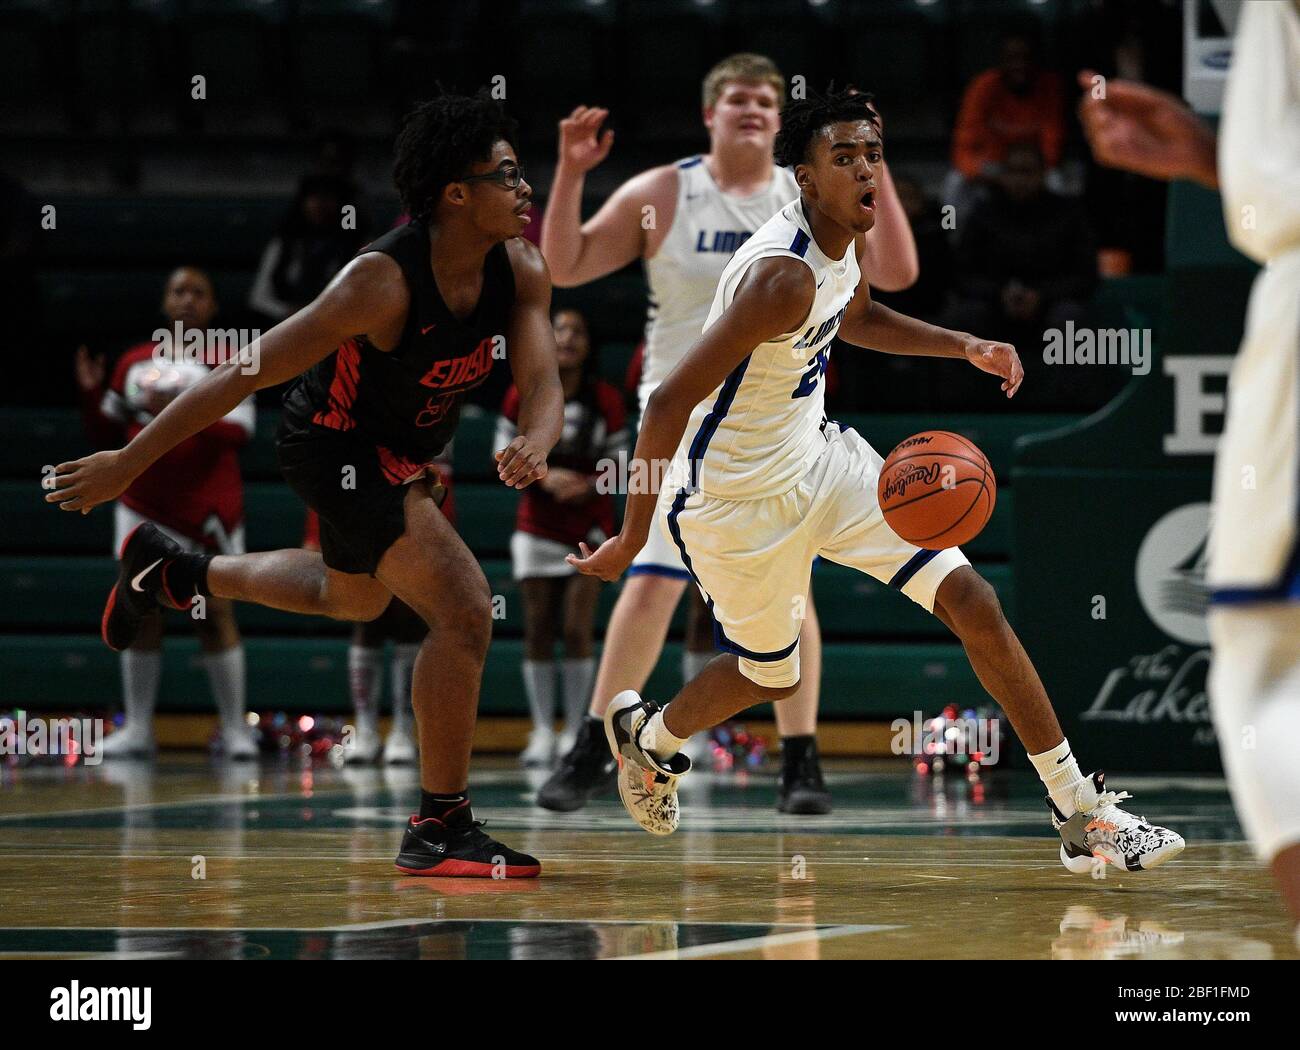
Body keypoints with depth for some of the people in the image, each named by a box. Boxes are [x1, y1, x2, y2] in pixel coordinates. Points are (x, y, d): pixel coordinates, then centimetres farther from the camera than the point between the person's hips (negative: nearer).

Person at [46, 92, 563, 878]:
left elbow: (543, 384, -18)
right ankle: (440, 829, -12)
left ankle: (171, 573, 55)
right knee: (464, 611, -21)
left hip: (402, 453, 9)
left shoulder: (522, 271, -14)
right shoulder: (383, 282, -34)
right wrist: (129, 463, -26)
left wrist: (535, 444, -44)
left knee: (353, 597, 34)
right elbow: (246, 374, -29)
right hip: (336, 449, -9)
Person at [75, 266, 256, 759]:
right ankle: (136, 729, 2)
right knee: (140, 609, -1)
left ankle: (235, 730, -2)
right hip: (143, 505, 3)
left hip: (206, 509, -3)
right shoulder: (133, 363, 13)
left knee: (214, 612, -6)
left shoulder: (228, 361, 0)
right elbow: (106, 434, 16)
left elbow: (238, 430, -12)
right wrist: (91, 394, 0)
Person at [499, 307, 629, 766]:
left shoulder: (606, 400, -2)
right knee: (538, 629, 0)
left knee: (577, 629, -7)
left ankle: (574, 731, -1)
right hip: (537, 528, 1)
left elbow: (621, 465, 1)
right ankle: (542, 732, 5)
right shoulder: (522, 397, -1)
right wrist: (545, 477, -17)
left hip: (589, 527, -1)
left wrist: (588, 485, -19)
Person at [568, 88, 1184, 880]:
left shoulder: (846, 237, -4)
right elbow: (669, 405, -30)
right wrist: (633, 541, -25)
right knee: (771, 677, 13)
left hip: (818, 457, 8)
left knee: (972, 601, -4)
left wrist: (964, 346, 8)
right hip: (737, 498, -7)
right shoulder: (783, 275, -31)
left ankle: (1081, 813, 1)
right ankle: (647, 736, 48)